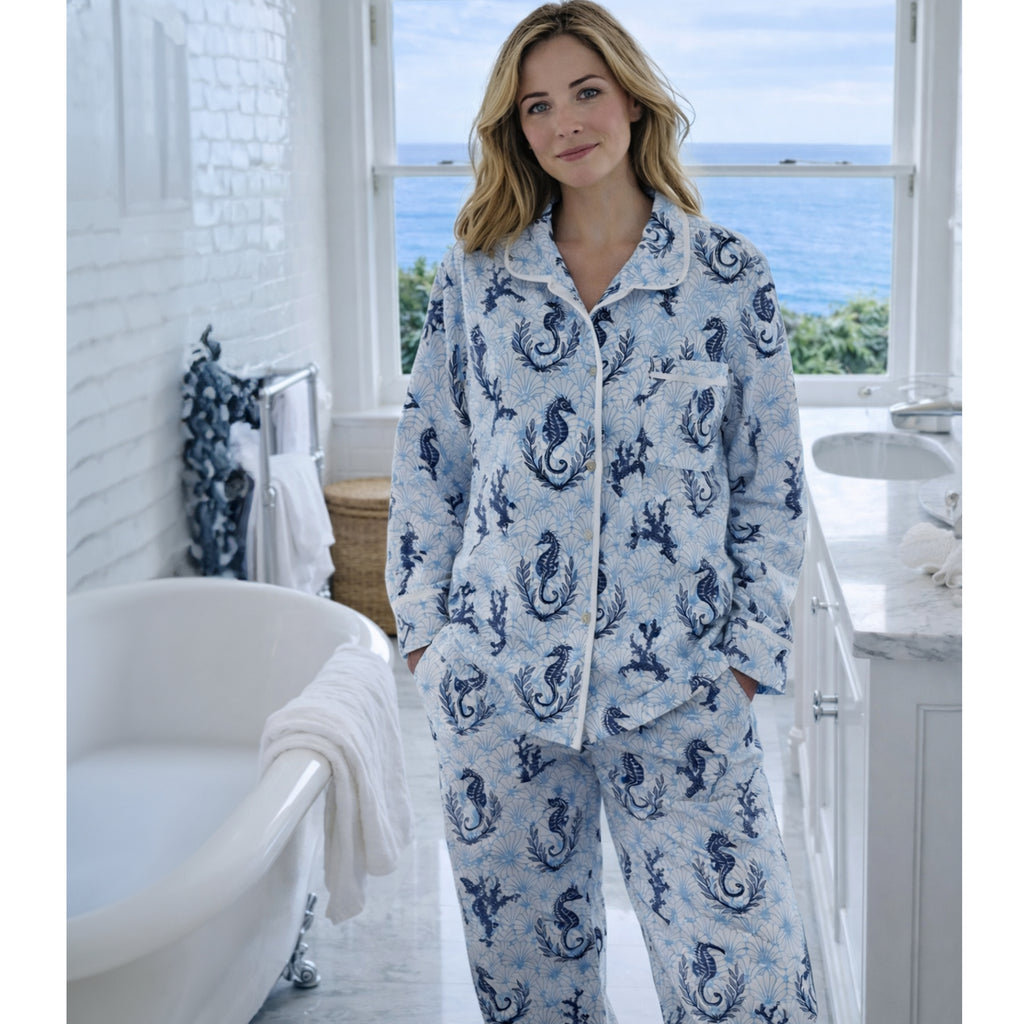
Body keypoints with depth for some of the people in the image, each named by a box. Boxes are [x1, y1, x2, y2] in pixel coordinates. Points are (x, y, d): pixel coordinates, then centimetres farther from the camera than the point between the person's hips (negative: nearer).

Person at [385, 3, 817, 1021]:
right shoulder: (476, 271, 5)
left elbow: (771, 481, 3)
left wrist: (749, 653, -1)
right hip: (496, 670, 2)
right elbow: (426, 456, 9)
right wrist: (424, 623, 5)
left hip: (677, 680, -1)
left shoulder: (729, 276, 0)